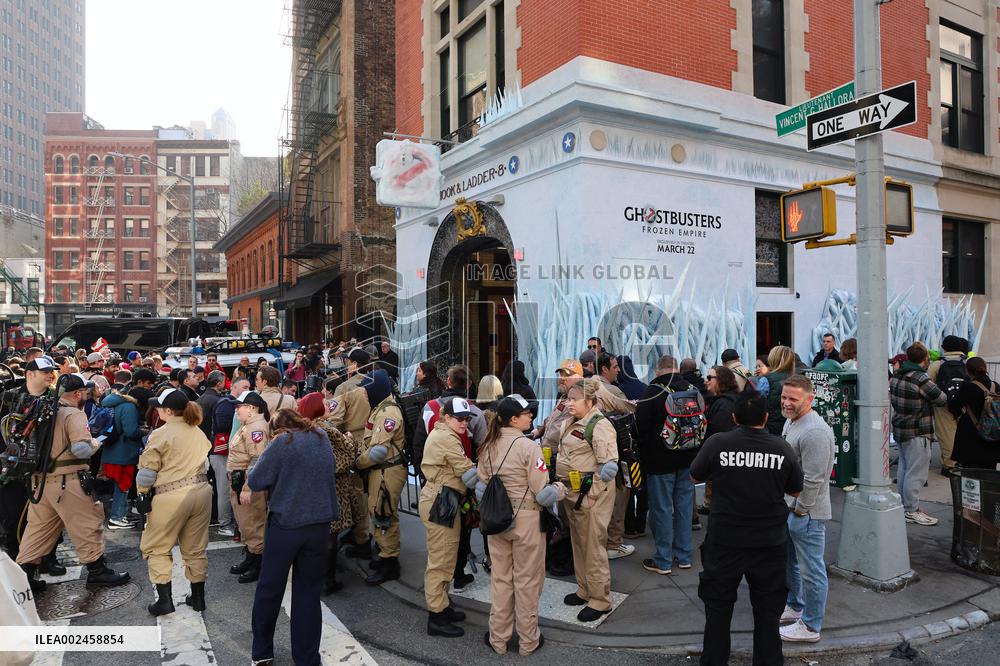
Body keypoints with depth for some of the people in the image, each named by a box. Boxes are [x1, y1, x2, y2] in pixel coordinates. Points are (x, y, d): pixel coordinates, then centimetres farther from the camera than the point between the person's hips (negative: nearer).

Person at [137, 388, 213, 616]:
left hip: (171, 495, -6)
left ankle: (164, 599, 9)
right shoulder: (198, 432, 9)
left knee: (156, 547, 11)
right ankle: (198, 597, 22)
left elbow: (147, 471, -9)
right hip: (201, 490, 6)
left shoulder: (160, 434, -11)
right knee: (196, 548, 15)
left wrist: (142, 493, 4)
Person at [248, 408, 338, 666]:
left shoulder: (282, 442, -10)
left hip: (286, 524, -4)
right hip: (320, 523, 4)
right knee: (309, 591, 13)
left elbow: (254, 482, -7)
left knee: (270, 589, 15)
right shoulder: (322, 438, 6)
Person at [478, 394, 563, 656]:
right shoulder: (528, 447, -18)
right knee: (526, 581, 11)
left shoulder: (488, 446, -1)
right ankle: (527, 640, 26)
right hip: (526, 520, -5)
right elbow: (542, 494, -16)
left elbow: (481, 487, 4)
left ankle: (498, 638, 30)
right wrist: (560, 489, 3)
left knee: (500, 578, 17)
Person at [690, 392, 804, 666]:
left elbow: (695, 477, 1)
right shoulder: (783, 448, -10)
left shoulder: (717, 443, -14)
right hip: (771, 541, 1)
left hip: (725, 539, -1)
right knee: (768, 608, 16)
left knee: (718, 605, 15)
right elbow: (795, 491, 5)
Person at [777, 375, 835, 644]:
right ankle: (795, 606, 42)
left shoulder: (815, 432, -24)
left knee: (811, 570, 4)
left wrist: (800, 509, -15)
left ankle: (810, 626, 17)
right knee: (789, 562, 24)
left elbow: (813, 480, -24)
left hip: (807, 513, -10)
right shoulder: (790, 421, 9)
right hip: (787, 506, 10)